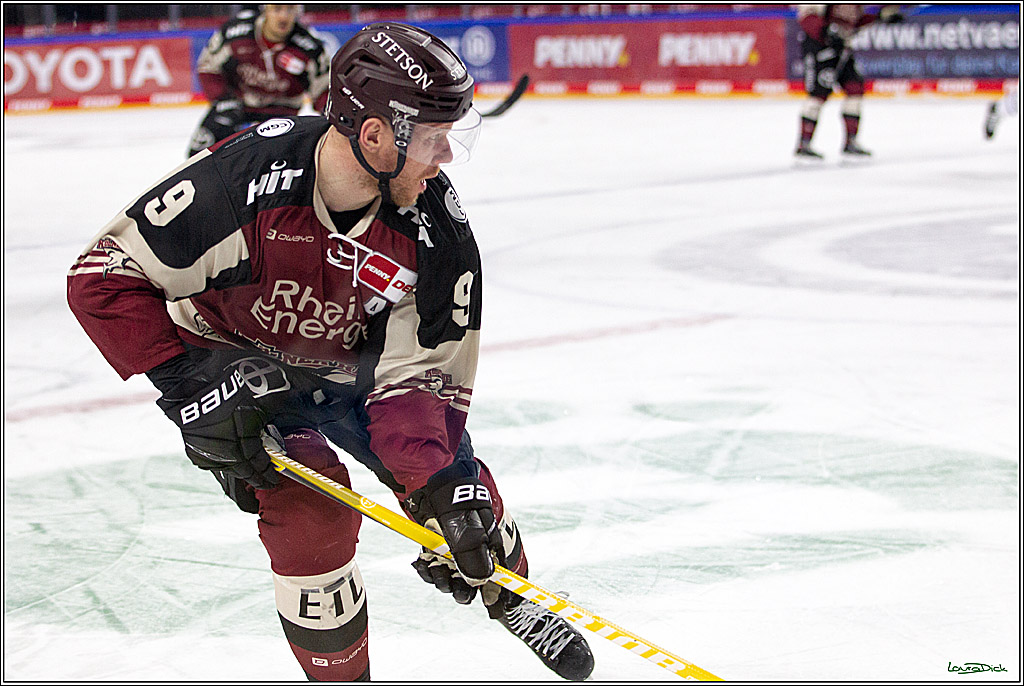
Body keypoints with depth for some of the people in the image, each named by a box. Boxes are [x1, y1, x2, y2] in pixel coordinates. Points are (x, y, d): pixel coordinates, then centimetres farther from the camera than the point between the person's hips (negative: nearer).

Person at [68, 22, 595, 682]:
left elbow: (420, 375, -20)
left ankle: (511, 595, 37)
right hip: (240, 367, -4)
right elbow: (104, 276, -27)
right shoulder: (243, 177, -36)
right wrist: (193, 383, -32)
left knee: (452, 475, 3)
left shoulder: (438, 231, -24)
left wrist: (442, 490, -35)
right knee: (311, 505, -21)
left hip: (353, 368, 4)